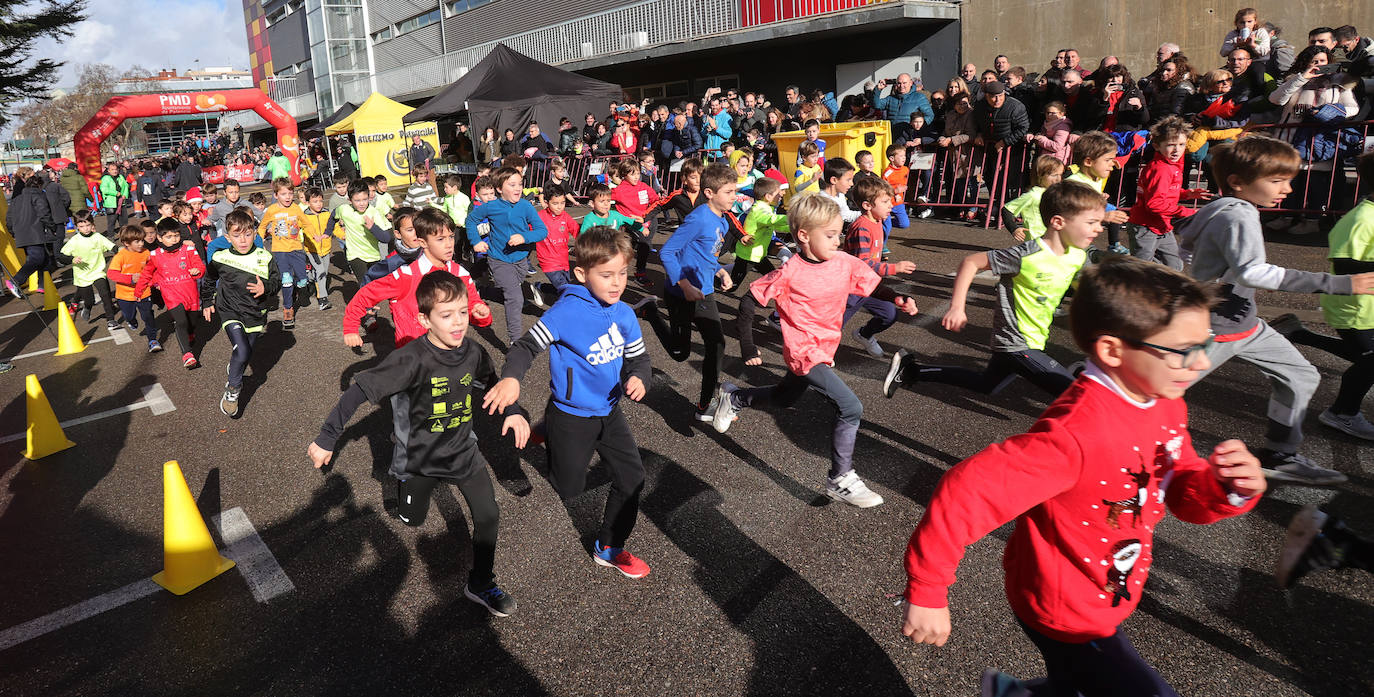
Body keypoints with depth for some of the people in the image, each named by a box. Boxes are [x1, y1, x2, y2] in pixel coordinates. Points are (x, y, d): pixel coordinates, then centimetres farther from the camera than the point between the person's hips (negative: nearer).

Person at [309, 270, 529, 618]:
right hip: (420, 456, -3)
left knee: (488, 515, -3)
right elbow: (360, 390, -24)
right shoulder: (413, 359, -28)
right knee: (413, 520, 18)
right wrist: (327, 438, -21)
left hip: (463, 451, 3)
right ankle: (403, 483, 53)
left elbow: (494, 385, 6)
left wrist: (513, 411, -12)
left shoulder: (474, 352, -13)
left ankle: (481, 583, 19)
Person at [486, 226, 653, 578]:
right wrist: (511, 378, -40)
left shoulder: (624, 314, -6)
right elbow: (527, 346, -21)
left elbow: (639, 357, 5)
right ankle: (546, 433, 43)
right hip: (571, 416, -5)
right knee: (569, 489, 13)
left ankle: (609, 547, 25)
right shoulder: (568, 310, -24)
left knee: (631, 477, 5)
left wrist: (638, 377, -18)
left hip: (609, 412, 5)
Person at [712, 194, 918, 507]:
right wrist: (748, 347, -12)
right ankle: (840, 480, -1)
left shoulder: (845, 263, -6)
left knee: (784, 399, 28)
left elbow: (873, 286, 2)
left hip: (824, 350, 7)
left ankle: (733, 398, 50)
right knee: (850, 408, -16)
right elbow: (749, 302, -14)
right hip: (804, 353, -7)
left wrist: (898, 299, -19)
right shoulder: (789, 274, -21)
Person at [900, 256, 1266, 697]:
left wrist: (1229, 488, -19)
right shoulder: (1079, 432, -34)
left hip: (1105, 602, 8)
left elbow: (1184, 495, 5)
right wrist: (926, 590, -31)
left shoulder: (1164, 406, -6)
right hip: (1063, 613, -8)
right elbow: (968, 490, -38)